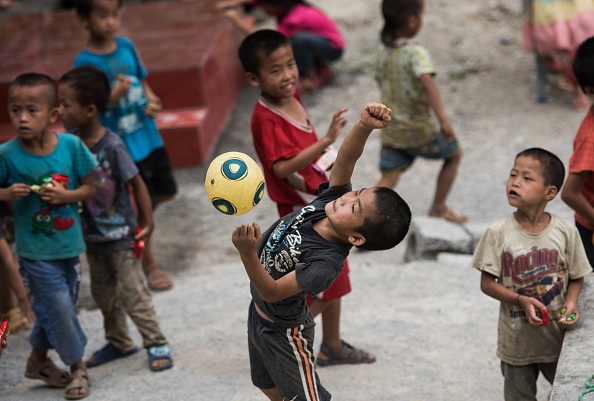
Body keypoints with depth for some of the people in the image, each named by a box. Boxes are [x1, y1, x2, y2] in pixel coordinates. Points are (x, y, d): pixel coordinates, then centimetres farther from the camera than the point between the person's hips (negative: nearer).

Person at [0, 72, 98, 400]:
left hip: (69, 244, 3)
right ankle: (77, 366, 21)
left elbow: (89, 188, -2)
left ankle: (38, 360, 39)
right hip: (35, 250, -3)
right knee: (60, 307, -1)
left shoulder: (71, 145, -10)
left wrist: (65, 195, -19)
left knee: (52, 307, 17)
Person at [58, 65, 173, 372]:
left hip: (119, 233, -6)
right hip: (91, 234, 6)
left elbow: (136, 183, -14)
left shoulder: (112, 146, -22)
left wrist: (147, 223, -11)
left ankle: (156, 344, 13)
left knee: (132, 291, -1)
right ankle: (119, 343, 34)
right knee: (103, 291, 18)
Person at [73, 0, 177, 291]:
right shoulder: (85, 62, -17)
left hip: (148, 134, 6)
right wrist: (114, 96, -32)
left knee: (165, 191, 17)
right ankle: (149, 265, 24)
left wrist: (151, 101, -6)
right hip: (123, 146, -6)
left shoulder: (126, 46, 0)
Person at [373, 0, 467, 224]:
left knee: (389, 178, 7)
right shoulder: (416, 53, -21)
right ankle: (438, 208, 27)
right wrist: (443, 120, -44)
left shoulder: (382, 52, 1)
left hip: (390, 130, 6)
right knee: (454, 153, 20)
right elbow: (427, 83, -37)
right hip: (420, 131, -5)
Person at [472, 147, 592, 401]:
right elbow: (487, 284, -10)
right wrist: (521, 300, -23)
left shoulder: (566, 232, -10)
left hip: (559, 340, 1)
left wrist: (571, 302, -17)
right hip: (517, 340, -1)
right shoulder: (499, 233, -13)